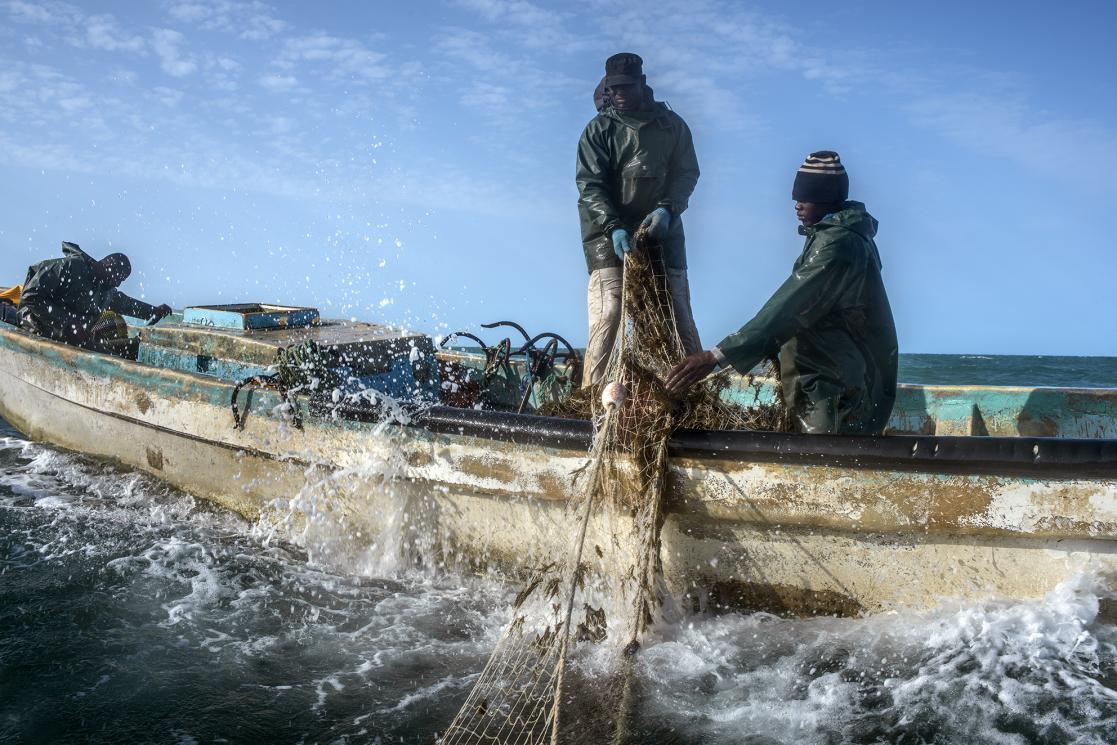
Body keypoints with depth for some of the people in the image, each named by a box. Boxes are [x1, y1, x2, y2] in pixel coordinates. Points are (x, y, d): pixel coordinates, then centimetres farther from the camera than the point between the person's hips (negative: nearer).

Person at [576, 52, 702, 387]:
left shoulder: (672, 125, 10)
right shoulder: (599, 129, 4)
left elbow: (687, 173, 4)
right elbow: (589, 183, -6)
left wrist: (667, 209, -16)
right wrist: (613, 227, -21)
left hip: (663, 232, 2)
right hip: (610, 233, -2)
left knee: (678, 315, 3)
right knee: (608, 315, -14)